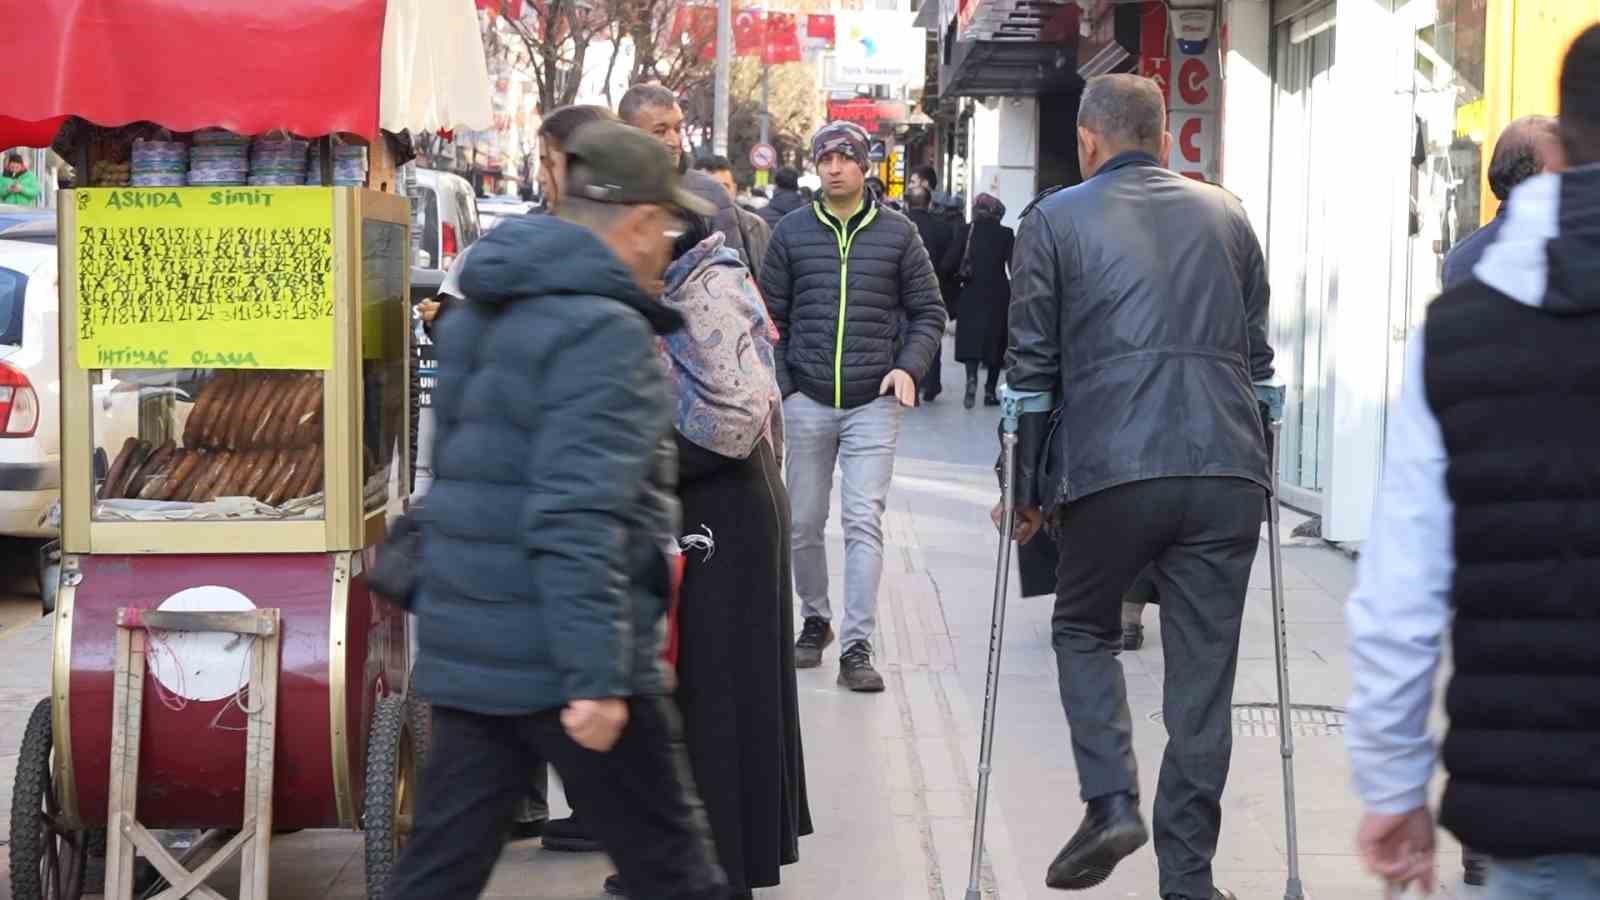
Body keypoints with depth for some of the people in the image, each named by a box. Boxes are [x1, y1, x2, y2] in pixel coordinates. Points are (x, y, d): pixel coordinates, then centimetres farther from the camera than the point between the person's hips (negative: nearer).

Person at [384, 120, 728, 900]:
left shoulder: (475, 317, 14)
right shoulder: (604, 331, -16)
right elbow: (579, 518, -24)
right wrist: (597, 675, -25)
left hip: (465, 651, 8)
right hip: (566, 661, -8)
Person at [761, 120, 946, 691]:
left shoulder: (897, 233, 4)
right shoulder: (792, 233, 6)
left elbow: (928, 312, 9)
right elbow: (771, 315, 9)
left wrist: (909, 368, -7)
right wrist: (780, 386, 0)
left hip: (874, 403, -2)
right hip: (808, 402, 2)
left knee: (864, 522, -8)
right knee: (804, 524, 8)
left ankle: (856, 648, -8)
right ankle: (815, 622, 29)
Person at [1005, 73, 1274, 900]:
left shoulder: (1055, 221, 7)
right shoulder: (1227, 215, 17)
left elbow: (1032, 365, 7)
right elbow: (1255, 353, 19)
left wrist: (1028, 488, 14)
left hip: (1111, 468, -2)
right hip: (1229, 471, 2)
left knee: (1083, 630, 20)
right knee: (1203, 672, 7)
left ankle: (1111, 802, 2)